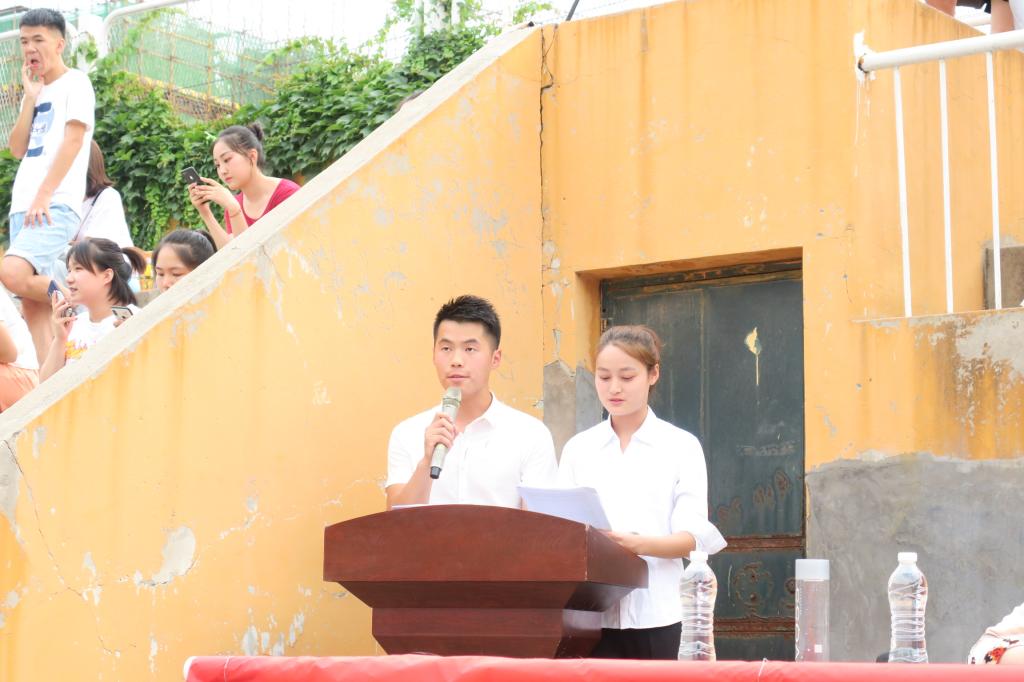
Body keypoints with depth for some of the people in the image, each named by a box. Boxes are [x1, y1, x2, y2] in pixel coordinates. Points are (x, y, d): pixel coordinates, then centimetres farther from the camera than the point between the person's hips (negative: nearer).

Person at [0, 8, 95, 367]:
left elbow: (73, 140, -11)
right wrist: (30, 98, 5)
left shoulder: (75, 82, 0)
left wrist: (44, 196, -17)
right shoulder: (36, 90, 21)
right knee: (31, 304, -1)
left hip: (57, 206, -8)